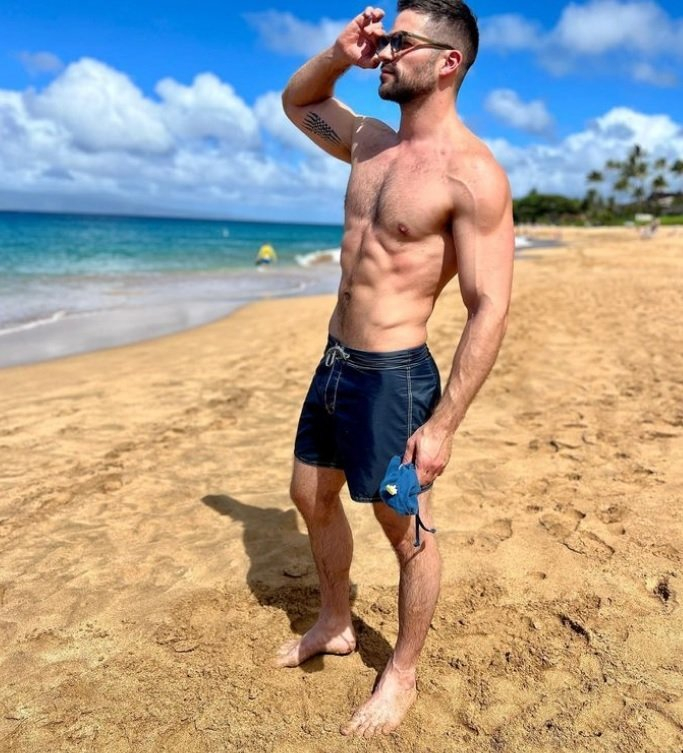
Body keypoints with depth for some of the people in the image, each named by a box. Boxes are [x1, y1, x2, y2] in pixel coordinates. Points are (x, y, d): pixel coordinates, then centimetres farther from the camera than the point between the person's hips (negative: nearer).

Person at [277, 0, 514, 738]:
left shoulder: (472, 174, -16)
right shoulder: (371, 143, 9)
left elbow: (490, 309, -19)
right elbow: (296, 102, 27)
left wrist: (442, 425, -21)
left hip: (394, 376, -9)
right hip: (333, 363, 9)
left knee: (407, 532, 9)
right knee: (311, 498, 21)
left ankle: (401, 675, 32)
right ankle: (334, 624, 45)